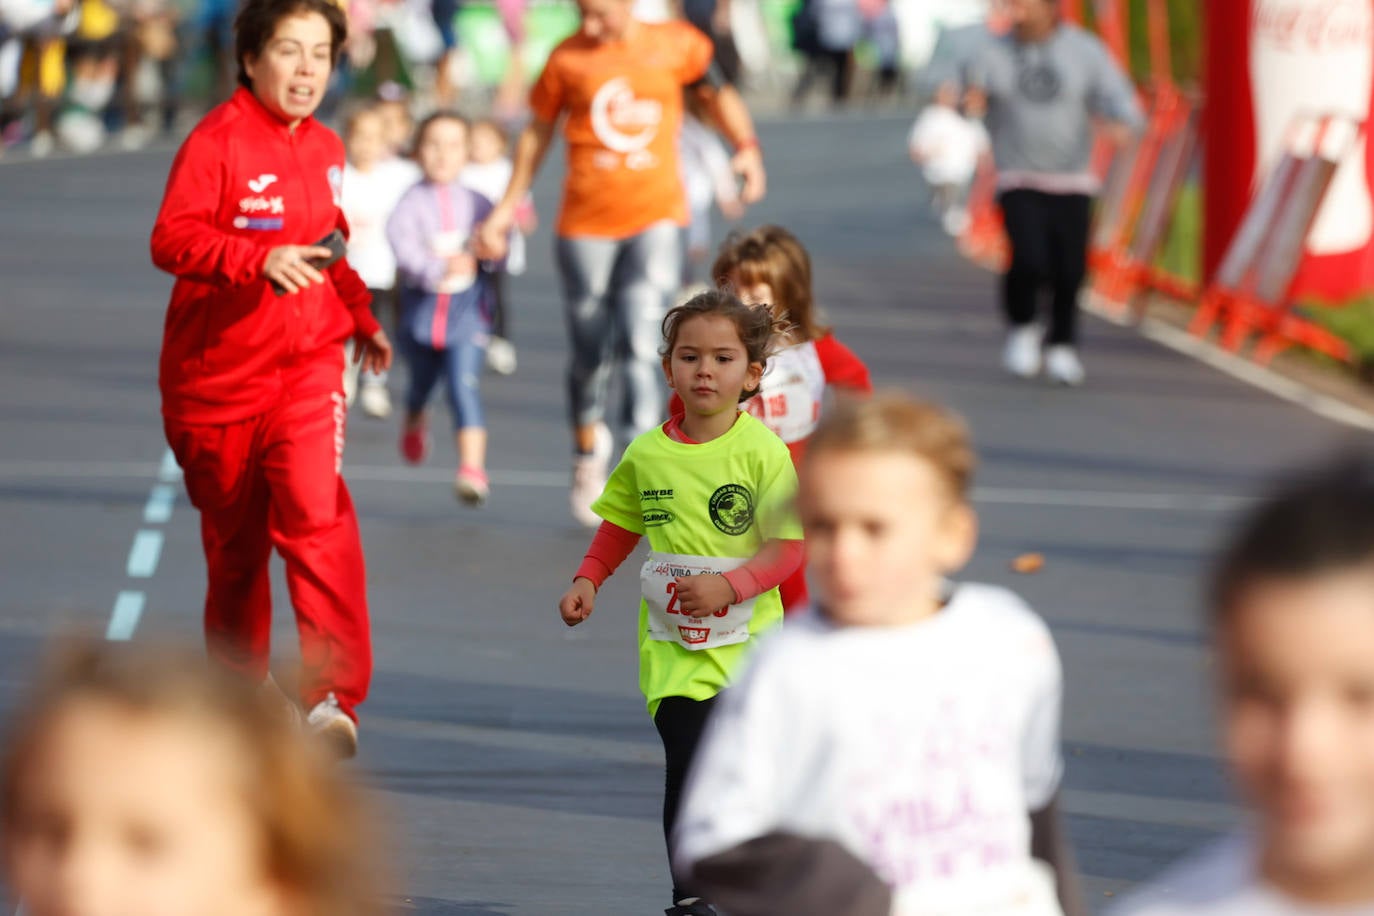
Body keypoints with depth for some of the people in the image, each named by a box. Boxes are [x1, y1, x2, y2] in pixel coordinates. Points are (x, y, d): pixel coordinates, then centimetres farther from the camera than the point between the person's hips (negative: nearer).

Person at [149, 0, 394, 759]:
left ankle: (333, 696, -24)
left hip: (308, 363, 3)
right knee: (234, 540, 10)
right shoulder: (218, 141, -9)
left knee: (317, 512, -20)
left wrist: (361, 319, 15)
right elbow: (171, 238, -20)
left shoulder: (326, 149, 10)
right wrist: (259, 259, -32)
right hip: (217, 370, -2)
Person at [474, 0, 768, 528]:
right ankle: (588, 444, 36)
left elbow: (716, 92, 20)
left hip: (657, 216, -1)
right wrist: (508, 206, 14)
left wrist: (747, 145, 4)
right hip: (586, 224, 1)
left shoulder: (675, 44, 1)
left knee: (642, 346, -17)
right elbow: (538, 131, 14)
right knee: (591, 355, 8)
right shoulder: (568, 59, 1)